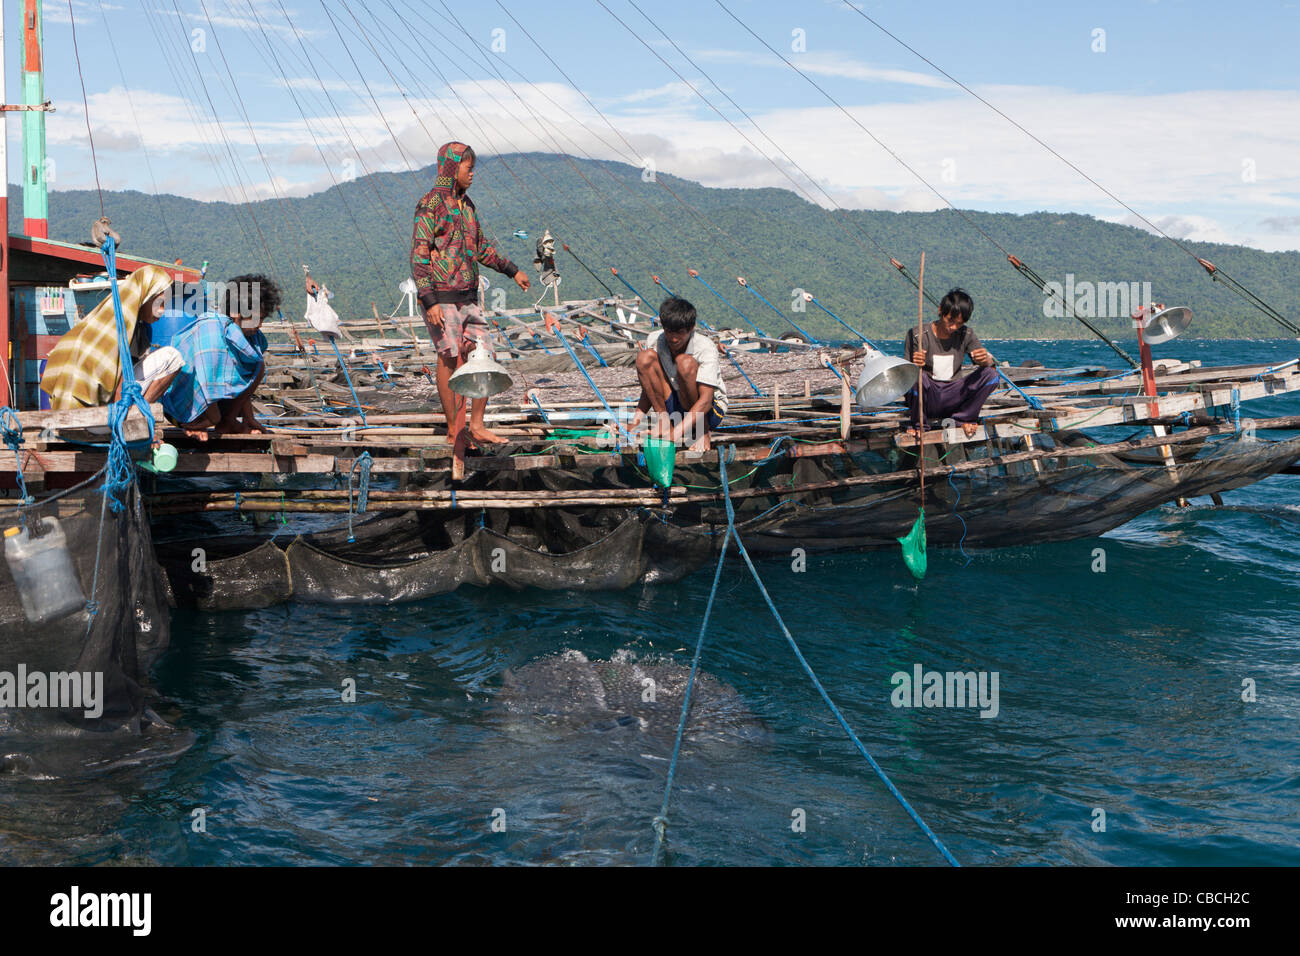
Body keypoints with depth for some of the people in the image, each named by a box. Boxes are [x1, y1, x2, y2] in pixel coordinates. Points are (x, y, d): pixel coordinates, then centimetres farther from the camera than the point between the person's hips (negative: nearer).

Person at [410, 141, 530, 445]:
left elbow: (480, 247, 26)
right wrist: (429, 302, -22)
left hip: (468, 297, 8)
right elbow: (418, 256, -16)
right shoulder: (429, 205, -12)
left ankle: (477, 425, 8)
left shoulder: (466, 204, 14)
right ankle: (453, 429, 7)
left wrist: (513, 270, 27)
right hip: (440, 297, -8)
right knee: (449, 359, -3)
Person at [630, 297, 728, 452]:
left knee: (685, 362, -32)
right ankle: (662, 419, -13)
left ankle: (702, 432, -19)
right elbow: (649, 388, -1)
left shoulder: (705, 347, -23)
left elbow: (706, 400, -31)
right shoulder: (654, 340, -10)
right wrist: (638, 418, -18)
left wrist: (677, 432, -42)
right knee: (645, 357, -17)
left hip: (711, 411, -4)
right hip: (673, 406, 4)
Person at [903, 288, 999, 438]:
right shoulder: (917, 335, -10)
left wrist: (986, 360, -29)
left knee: (991, 374, -18)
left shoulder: (966, 334, 1)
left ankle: (962, 419, 1)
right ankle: (918, 424, -10)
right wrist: (914, 365, -37)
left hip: (952, 397, 3)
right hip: (928, 399, -3)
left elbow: (993, 363, -3)